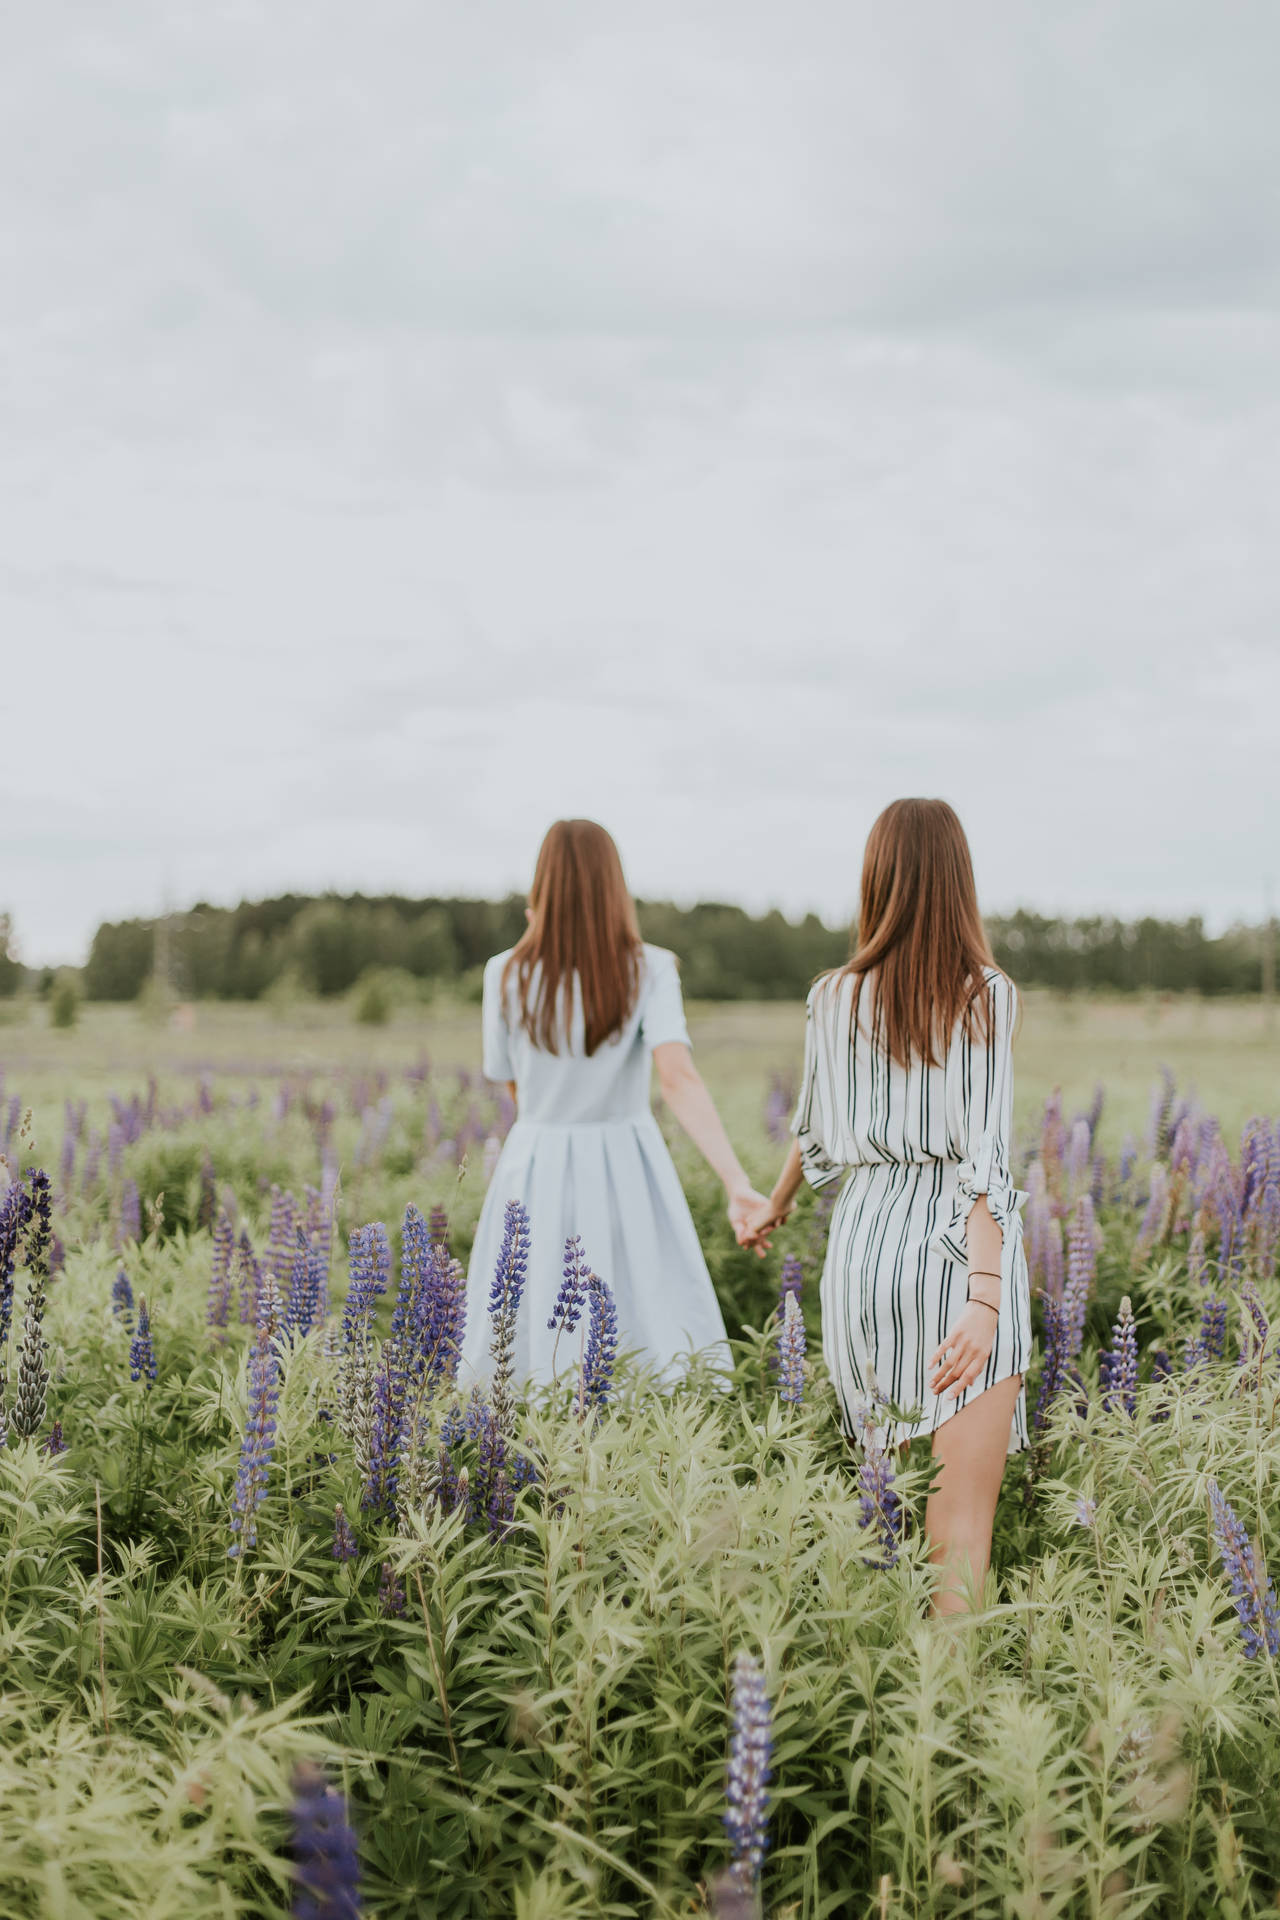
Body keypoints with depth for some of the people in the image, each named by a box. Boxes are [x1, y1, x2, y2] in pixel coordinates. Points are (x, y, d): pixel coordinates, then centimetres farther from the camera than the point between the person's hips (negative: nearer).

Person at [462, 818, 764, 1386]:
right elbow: (678, 1077, -22)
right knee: (655, 1340, 7)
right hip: (627, 1174, -1)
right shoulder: (650, 969, -8)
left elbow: (513, 1085, 9)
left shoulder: (509, 975, -5)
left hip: (537, 1174, 1)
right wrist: (737, 1182, -30)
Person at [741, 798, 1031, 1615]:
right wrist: (986, 1297, -18)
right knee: (962, 1515, -2)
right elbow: (983, 1155, -14)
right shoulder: (986, 994, -6)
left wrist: (775, 1204, 39)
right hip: (963, 1247, -4)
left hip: (868, 1234, 4)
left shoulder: (835, 997, 5)